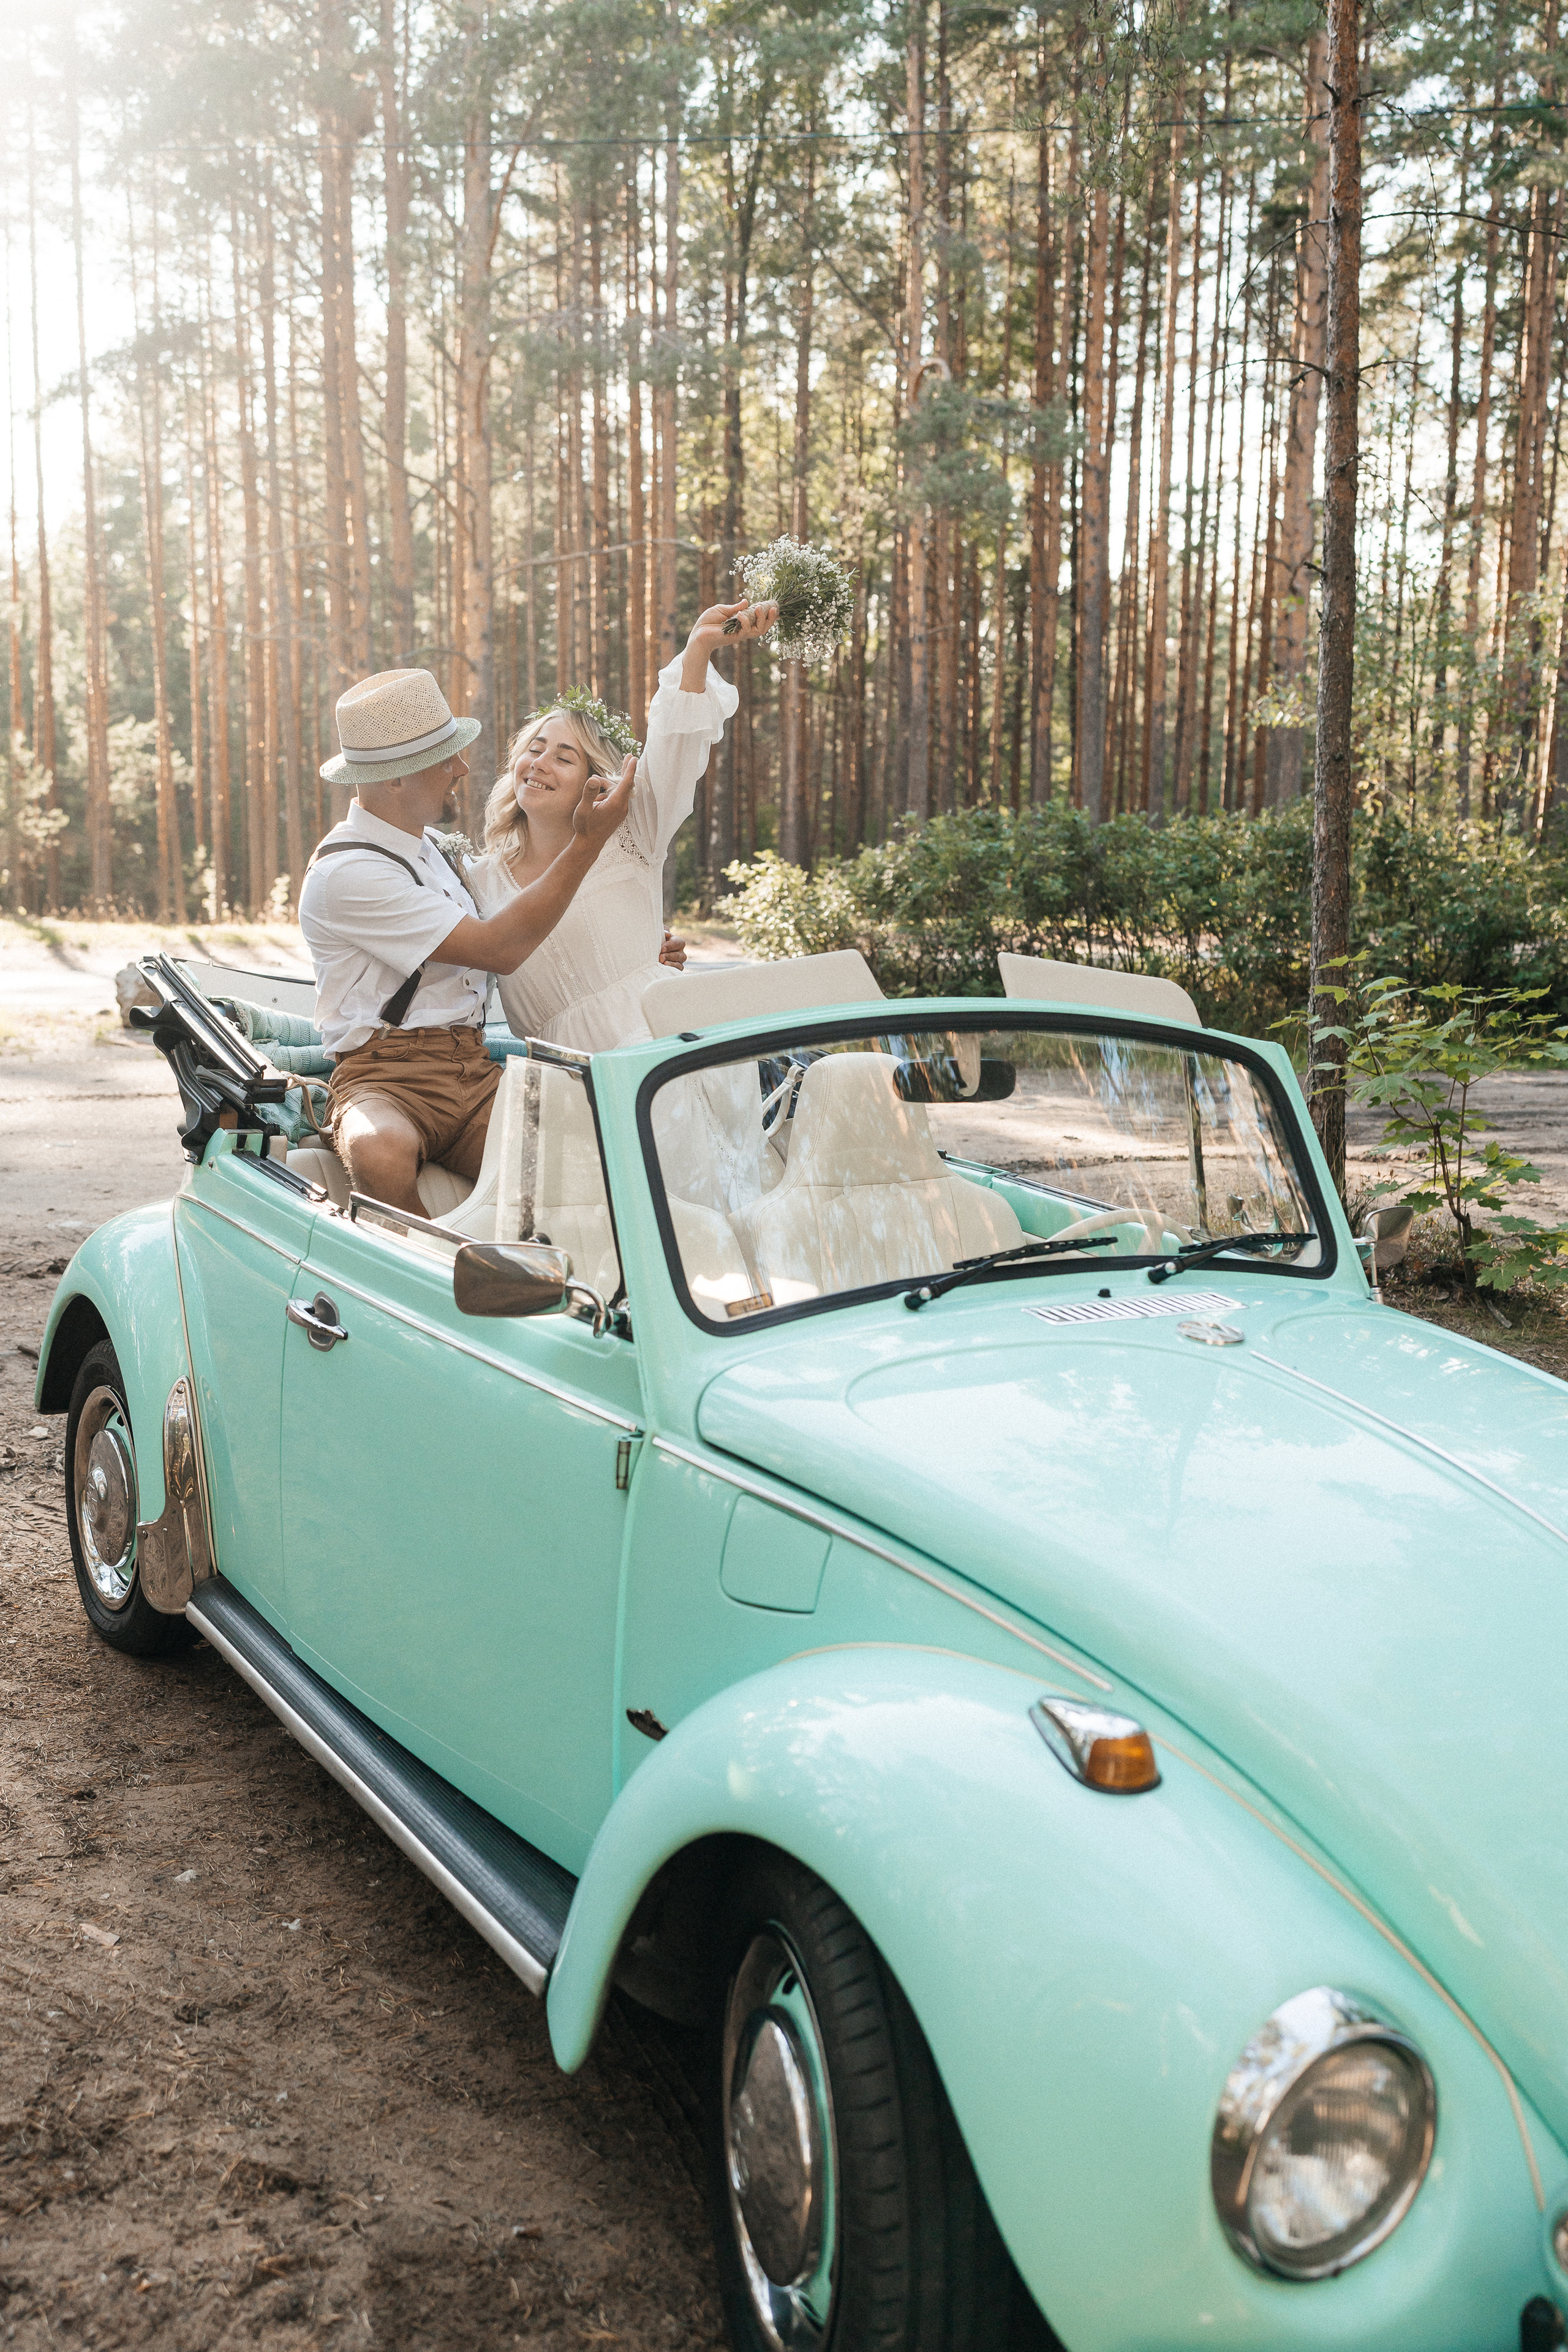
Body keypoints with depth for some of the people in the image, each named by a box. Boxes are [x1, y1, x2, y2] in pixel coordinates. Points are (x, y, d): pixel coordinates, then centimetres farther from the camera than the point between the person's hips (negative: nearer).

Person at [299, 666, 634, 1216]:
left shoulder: (427, 846, 20)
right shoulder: (345, 873, -11)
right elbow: (499, 949, -13)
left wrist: (571, 828, 17)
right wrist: (589, 840, -9)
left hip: (475, 1073, 6)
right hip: (386, 1080, -6)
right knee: (381, 1154, -42)